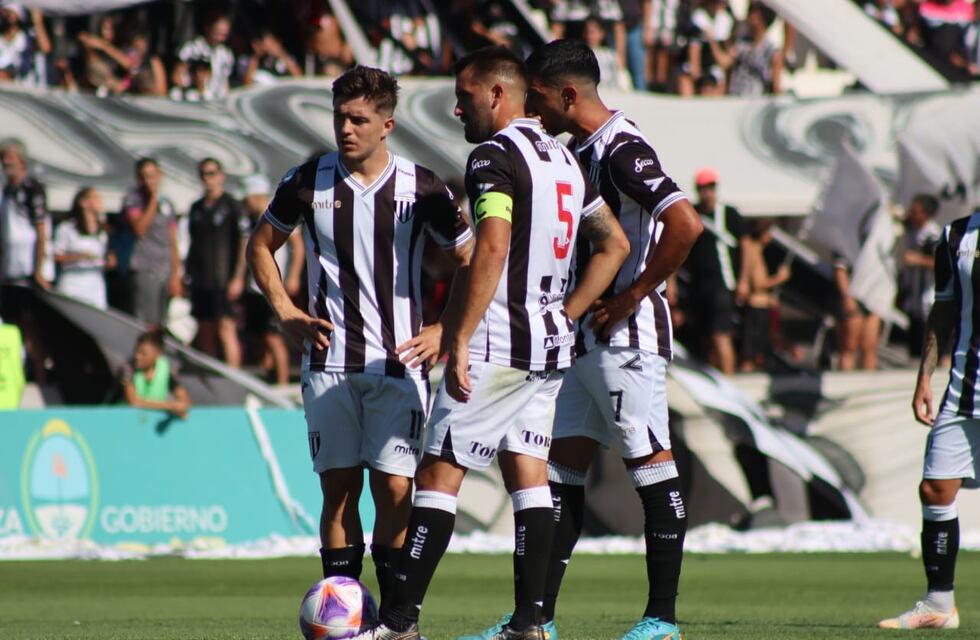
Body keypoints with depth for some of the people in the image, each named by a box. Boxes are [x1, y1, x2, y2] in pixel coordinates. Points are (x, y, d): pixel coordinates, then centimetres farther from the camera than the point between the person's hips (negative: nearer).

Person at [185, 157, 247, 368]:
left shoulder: (232, 206, -3)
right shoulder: (196, 208, 15)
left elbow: (246, 243, -7)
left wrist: (238, 277, -14)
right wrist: (187, 273, 12)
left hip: (223, 280, -7)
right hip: (200, 281, 7)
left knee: (226, 331, -11)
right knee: (204, 333, 8)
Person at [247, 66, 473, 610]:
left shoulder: (421, 188, -1)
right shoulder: (309, 182, 3)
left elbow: (472, 261, 7)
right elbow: (262, 245, 19)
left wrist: (446, 331, -3)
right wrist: (287, 314, 7)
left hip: (399, 361, -1)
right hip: (330, 361, 1)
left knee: (395, 487, -8)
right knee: (338, 487, 0)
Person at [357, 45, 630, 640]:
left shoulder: (494, 156, -11)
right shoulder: (563, 158, 16)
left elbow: (493, 248, -23)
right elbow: (615, 244, 20)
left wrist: (460, 342, -23)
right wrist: (564, 316, 16)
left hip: (497, 345, -9)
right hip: (551, 345, 9)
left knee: (440, 473, -6)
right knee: (528, 474, 9)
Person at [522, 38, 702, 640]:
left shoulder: (623, 150, -16)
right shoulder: (580, 150, 14)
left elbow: (686, 225, -28)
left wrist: (630, 299, -20)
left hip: (627, 336, -10)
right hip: (584, 337, 10)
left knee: (651, 466, -4)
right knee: (563, 466, 8)